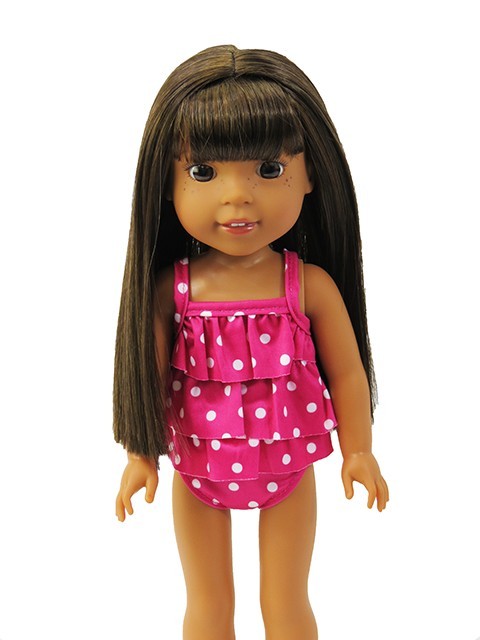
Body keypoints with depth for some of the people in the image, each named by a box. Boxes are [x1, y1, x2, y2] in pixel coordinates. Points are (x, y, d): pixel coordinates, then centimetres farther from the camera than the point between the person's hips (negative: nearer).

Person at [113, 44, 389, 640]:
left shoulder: (310, 284, -16)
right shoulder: (170, 287, -15)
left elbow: (346, 372, -5)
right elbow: (149, 372, -5)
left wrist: (359, 451, 0)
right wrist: (141, 456, 0)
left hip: (286, 464, 0)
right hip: (197, 467, 1)